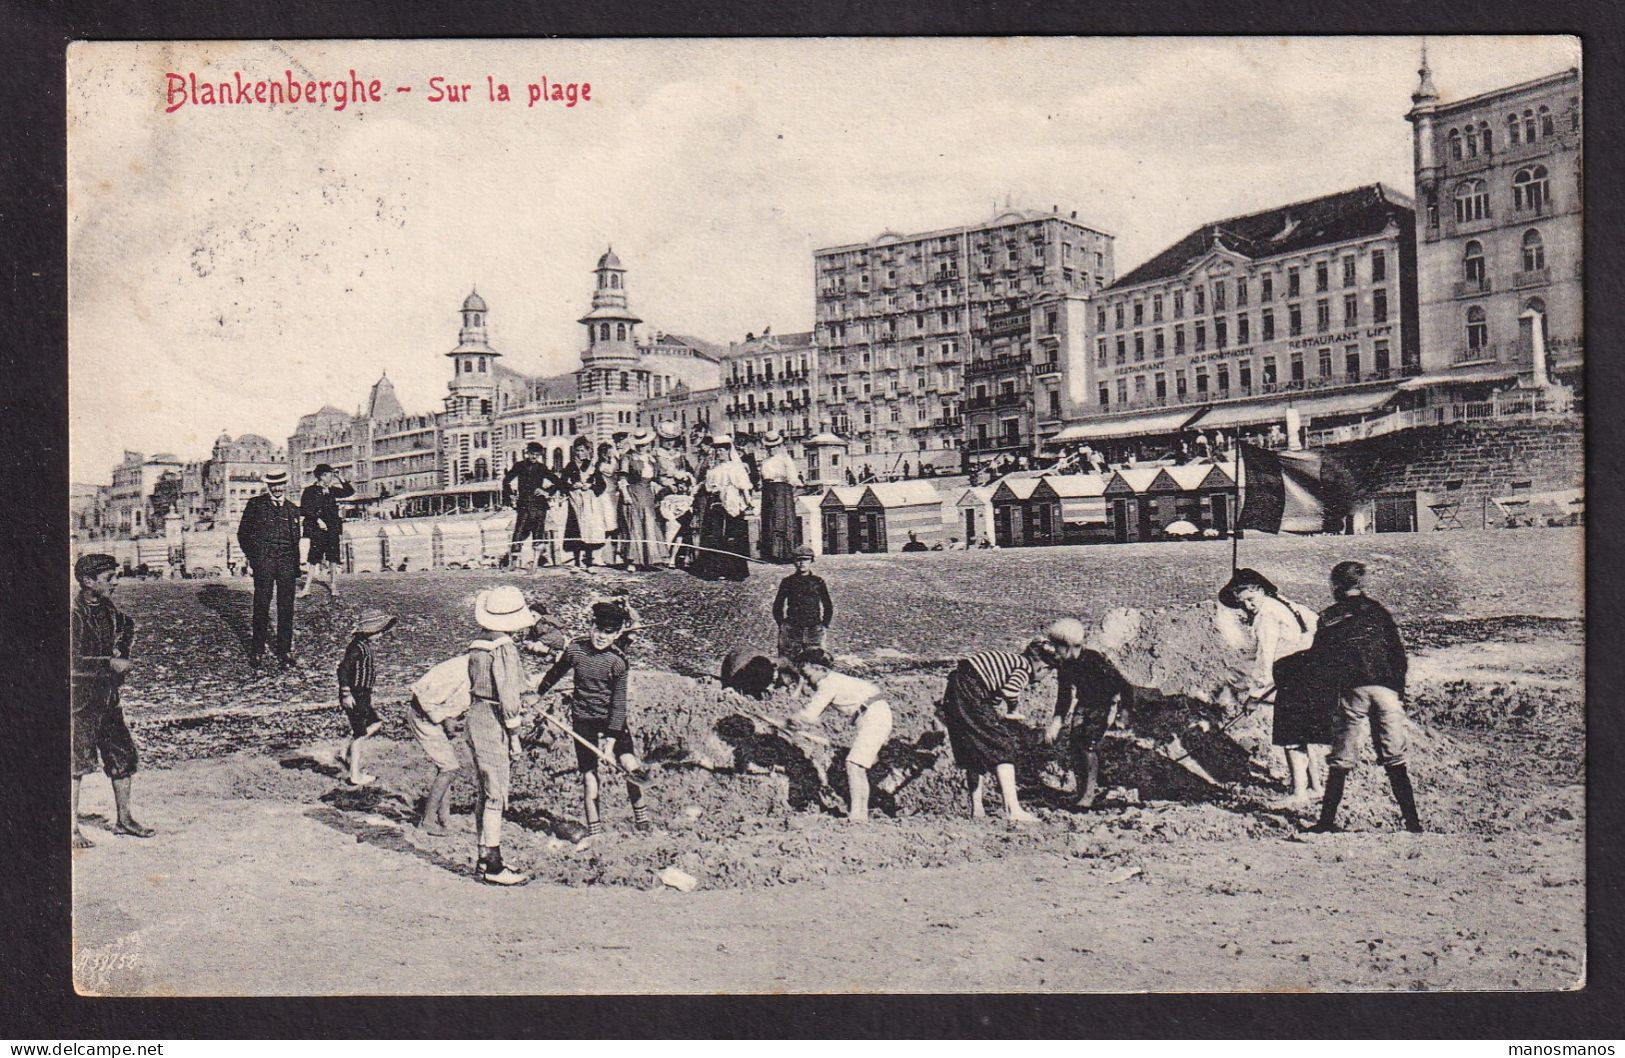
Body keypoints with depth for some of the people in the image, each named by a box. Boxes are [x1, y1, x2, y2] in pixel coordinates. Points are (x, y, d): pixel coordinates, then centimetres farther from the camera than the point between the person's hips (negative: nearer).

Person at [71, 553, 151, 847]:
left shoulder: (108, 610, 6)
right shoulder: (74, 614, -18)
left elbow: (127, 626, 27)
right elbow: (73, 662, -24)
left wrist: (122, 653, 10)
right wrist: (111, 664, -22)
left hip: (107, 693, 8)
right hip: (79, 695, -8)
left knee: (123, 755, 11)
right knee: (77, 760, -6)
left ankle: (124, 819, 23)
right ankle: (71, 827, 2)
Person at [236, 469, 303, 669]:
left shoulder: (292, 509, 16)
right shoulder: (255, 505, 5)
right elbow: (243, 533, 8)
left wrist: (296, 565, 14)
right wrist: (253, 555, 0)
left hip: (287, 562, 3)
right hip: (263, 560, -3)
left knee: (286, 607, 2)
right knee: (261, 606, -4)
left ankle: (285, 650, 9)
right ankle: (257, 651, 3)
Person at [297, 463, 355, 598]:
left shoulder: (331, 491, 13)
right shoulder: (310, 491, -2)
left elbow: (350, 492, 19)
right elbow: (304, 508, -9)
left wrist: (341, 479, 8)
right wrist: (318, 520, -17)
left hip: (333, 528, 5)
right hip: (317, 529, -5)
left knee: (333, 559, 3)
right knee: (315, 557, -8)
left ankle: (333, 587, 9)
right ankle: (307, 587, -6)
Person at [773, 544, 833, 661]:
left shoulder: (818, 582, 6)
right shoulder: (788, 582, 6)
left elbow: (828, 607, 13)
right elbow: (777, 606, 14)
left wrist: (824, 626, 5)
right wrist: (781, 625, 6)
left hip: (814, 630, 0)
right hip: (791, 631, 0)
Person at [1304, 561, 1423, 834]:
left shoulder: (1329, 618, 9)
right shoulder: (1378, 611, 11)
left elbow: (1319, 660, 8)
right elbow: (1399, 654, 8)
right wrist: (1400, 691, 14)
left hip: (1350, 690, 0)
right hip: (1385, 687, 1)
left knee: (1341, 760, 5)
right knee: (1396, 758, 4)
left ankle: (1328, 819, 5)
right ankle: (1412, 820, 2)